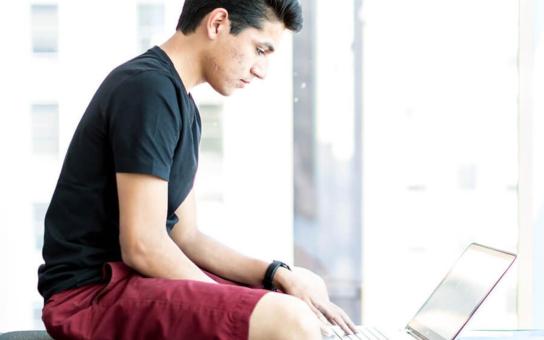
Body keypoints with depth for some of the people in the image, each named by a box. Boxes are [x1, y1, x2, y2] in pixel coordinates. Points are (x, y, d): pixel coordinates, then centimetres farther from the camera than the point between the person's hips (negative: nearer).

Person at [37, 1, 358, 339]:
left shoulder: (181, 105, 14)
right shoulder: (149, 87, -16)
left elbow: (185, 236, 13)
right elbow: (143, 246, -21)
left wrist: (278, 274, 1)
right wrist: (235, 308, -12)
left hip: (134, 275, 10)